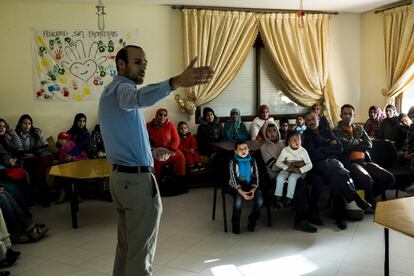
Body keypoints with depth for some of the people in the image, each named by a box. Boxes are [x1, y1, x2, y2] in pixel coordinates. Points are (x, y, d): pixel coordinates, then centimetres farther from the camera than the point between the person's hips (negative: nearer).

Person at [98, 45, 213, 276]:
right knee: (141, 252, 1)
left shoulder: (112, 92, 18)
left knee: (126, 246, 19)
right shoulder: (121, 88, -14)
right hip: (137, 180, -10)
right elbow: (139, 97, -42)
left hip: (120, 177, 10)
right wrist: (176, 82, -57)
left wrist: (150, 152, 15)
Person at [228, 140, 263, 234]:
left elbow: (256, 177, 4)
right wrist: (241, 192, -21)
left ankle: (252, 220, 6)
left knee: (260, 201, -23)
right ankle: (236, 223, -3)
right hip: (237, 186, -2)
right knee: (238, 201, -31)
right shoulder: (233, 162, -3)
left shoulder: (252, 161, 5)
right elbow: (233, 179, -8)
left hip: (250, 185, 3)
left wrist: (253, 189, -14)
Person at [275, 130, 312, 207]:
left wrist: (300, 170, -24)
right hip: (287, 169, 2)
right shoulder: (285, 150, -5)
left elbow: (310, 165, -10)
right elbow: (278, 162, -4)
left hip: (298, 171, -2)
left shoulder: (303, 151, -8)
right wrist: (287, 167, -21)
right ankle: (278, 197, -17)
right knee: (280, 177, -26)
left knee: (292, 178, -32)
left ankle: (289, 198, -23)